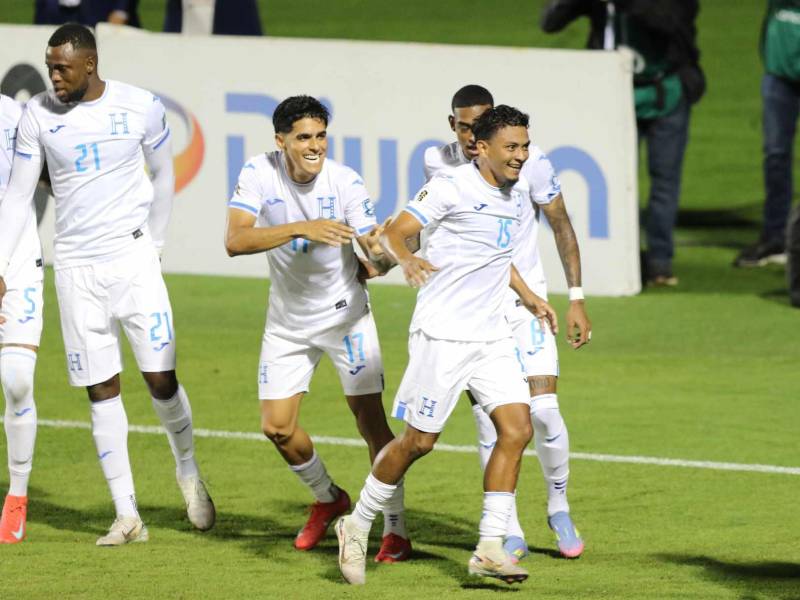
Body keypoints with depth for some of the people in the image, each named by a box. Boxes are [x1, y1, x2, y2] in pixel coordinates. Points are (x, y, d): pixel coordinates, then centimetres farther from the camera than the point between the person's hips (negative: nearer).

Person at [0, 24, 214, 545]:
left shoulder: (141, 108, -5)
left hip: (134, 260, -1)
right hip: (77, 268, 1)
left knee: (162, 380, -5)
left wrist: (154, 247, 9)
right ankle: (128, 517, 4)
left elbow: (163, 176, 10)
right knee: (102, 391, 0)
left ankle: (189, 472, 24)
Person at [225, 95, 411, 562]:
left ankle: (396, 530, 1)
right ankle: (328, 498, 31)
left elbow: (376, 257, -22)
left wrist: (385, 252, -47)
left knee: (371, 418, -11)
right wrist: (299, 229, -42)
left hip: (345, 313, -3)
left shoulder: (345, 182, -20)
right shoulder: (259, 175, -16)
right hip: (288, 321, 3)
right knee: (277, 427, 2)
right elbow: (235, 241, -30)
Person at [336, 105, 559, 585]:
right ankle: (358, 526, 18)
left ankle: (490, 549, -3)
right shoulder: (451, 188, -13)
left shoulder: (518, 191, 11)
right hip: (443, 333, -7)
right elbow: (394, 233, -15)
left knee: (517, 428, -6)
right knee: (419, 440, -1)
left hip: (492, 336, 7)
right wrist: (406, 258, -35)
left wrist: (526, 295, 27)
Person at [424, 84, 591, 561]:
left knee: (543, 409, -11)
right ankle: (510, 533, 4)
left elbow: (561, 226, -1)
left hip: (524, 301, -1)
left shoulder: (530, 162, -11)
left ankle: (559, 505, 14)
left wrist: (577, 299, -3)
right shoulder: (438, 163, -6)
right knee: (489, 420, -5)